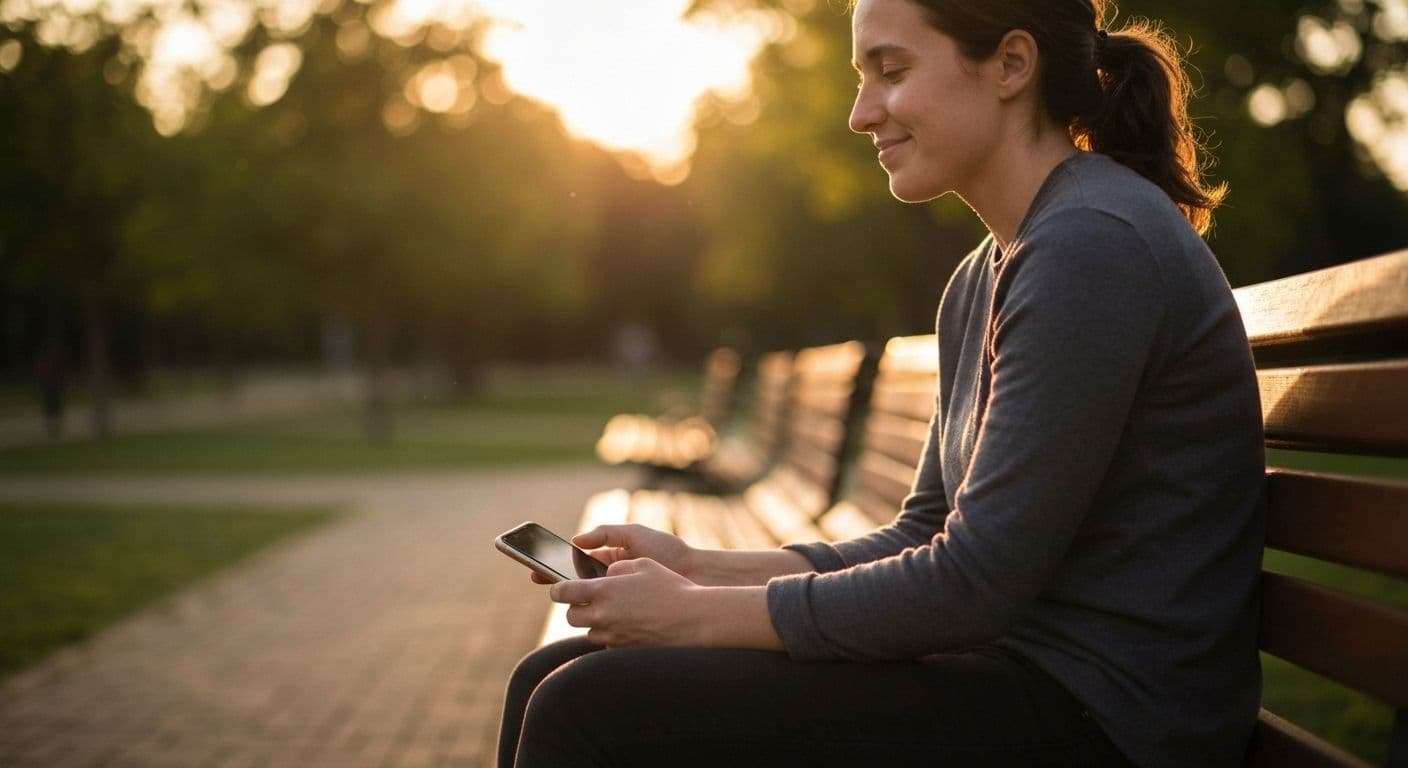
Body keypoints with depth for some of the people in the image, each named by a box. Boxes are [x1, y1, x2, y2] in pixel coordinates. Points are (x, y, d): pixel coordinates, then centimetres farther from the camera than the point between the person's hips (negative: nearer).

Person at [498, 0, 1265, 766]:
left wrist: (695, 614, -12)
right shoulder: (982, 279, 14)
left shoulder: (1094, 244, -17)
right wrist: (698, 568, 4)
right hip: (1013, 671, 9)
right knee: (550, 681, 4)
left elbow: (970, 586, -20)